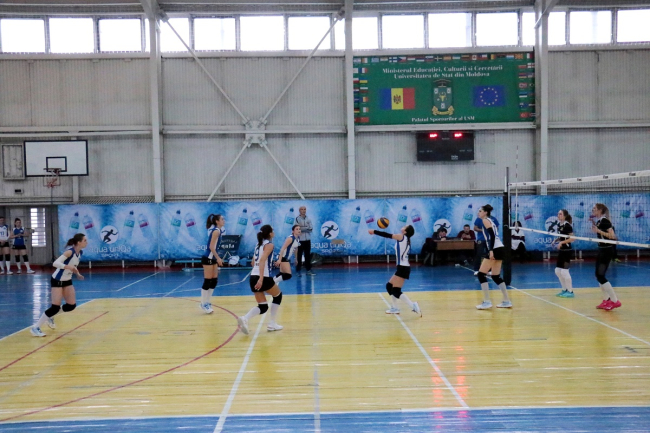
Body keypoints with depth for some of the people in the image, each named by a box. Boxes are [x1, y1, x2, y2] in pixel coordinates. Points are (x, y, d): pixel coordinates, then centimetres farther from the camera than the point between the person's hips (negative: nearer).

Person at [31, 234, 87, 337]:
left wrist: (78, 274, 3)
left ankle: (49, 317, 26)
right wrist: (69, 267, -43)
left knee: (72, 305, 4)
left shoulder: (80, 252, 0)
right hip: (57, 280, -8)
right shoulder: (70, 251, -25)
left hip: (67, 281, 8)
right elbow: (56, 263, -32)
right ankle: (35, 328, -4)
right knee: (56, 307, -14)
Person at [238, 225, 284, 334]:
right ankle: (272, 324, 18)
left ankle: (245, 318, -17)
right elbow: (262, 260, -21)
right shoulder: (269, 244, -6)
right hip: (264, 277, -7)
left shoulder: (259, 244, 18)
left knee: (263, 307, 10)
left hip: (253, 277, 7)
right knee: (278, 295, 20)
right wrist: (261, 279, -29)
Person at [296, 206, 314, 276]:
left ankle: (308, 270, 12)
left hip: (307, 239, 4)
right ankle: (298, 271, 3)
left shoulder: (308, 219, 9)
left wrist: (302, 228, -13)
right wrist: (307, 228, -10)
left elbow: (311, 228, -1)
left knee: (308, 255, 7)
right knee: (299, 255, -2)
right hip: (300, 240, -4)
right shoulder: (297, 219, -3)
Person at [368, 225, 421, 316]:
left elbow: (387, 235, -10)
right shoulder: (405, 239, 14)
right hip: (403, 267, 10)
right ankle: (394, 308, 23)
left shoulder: (402, 237, -9)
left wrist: (374, 231, -3)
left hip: (403, 268, -10)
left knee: (396, 291, -11)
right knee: (389, 286, 18)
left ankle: (413, 306, -18)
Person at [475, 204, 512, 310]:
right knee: (496, 277, 14)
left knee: (481, 274, -5)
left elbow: (492, 235, -17)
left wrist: (491, 250, -25)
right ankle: (507, 301, 13)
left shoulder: (485, 220, -5)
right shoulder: (491, 220, 21)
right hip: (500, 249, 9)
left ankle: (487, 302, -8)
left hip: (495, 249, -9)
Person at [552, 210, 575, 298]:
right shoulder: (560, 225, 10)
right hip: (561, 251, 9)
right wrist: (556, 240, 5)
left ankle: (570, 292, 2)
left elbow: (572, 238, -19)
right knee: (557, 271, 11)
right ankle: (564, 290, 21)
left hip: (566, 251, -9)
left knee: (564, 271, -8)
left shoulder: (567, 225, -15)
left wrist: (561, 242, -23)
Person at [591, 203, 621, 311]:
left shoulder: (604, 221, -16)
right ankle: (606, 300, 17)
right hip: (602, 250, 9)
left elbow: (612, 235, -23)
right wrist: (594, 226, 11)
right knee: (598, 275, 11)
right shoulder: (598, 221, 10)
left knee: (600, 276, -10)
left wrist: (599, 231, -27)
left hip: (607, 250, -9)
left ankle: (615, 301, -6)